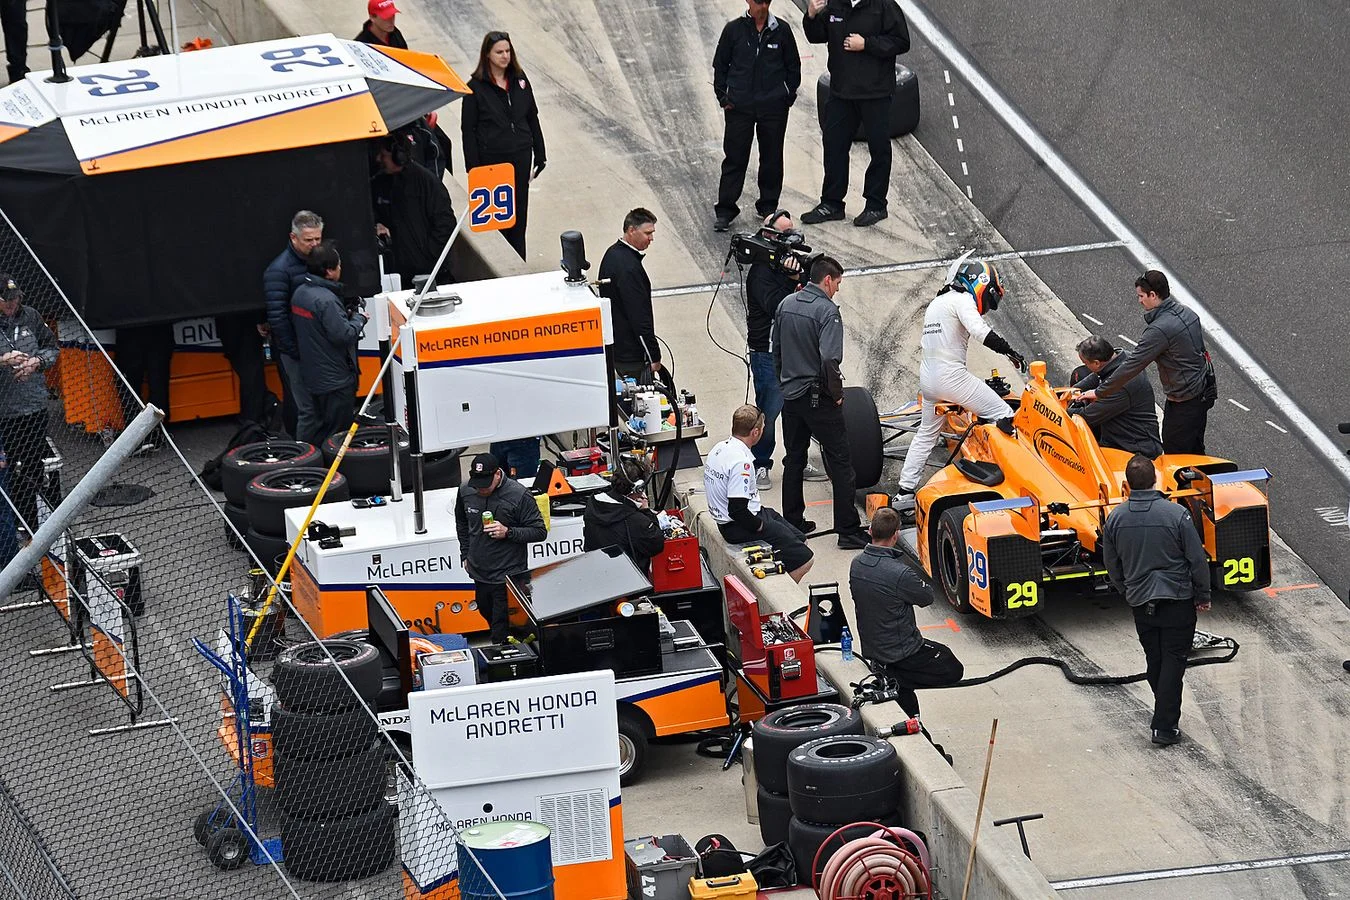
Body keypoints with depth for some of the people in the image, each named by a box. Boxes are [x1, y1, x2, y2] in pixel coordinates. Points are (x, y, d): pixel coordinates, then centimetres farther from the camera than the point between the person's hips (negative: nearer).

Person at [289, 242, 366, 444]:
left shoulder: (300, 293, 6)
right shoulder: (326, 300, -24)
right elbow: (343, 335, -26)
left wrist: (347, 315, 12)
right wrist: (359, 318, -6)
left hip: (313, 374, 9)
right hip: (335, 380, -9)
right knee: (338, 433, -2)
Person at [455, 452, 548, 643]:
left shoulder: (519, 495, -17)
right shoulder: (466, 492, -1)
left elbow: (540, 532, -12)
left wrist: (508, 532, -24)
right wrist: (465, 554, 17)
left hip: (508, 576, -6)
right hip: (480, 575, 6)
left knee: (502, 633, -7)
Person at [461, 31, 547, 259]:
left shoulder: (519, 80, 6)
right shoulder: (476, 87, -7)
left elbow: (532, 118, 12)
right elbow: (468, 129, -7)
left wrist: (539, 155, 9)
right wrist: (473, 168, -11)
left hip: (520, 158, 4)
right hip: (491, 159, -4)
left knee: (519, 214, 9)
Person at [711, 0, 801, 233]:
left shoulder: (781, 30, 2)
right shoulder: (734, 29, 0)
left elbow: (793, 65, 11)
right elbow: (720, 64, 8)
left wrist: (789, 95, 4)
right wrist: (722, 96, 1)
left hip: (774, 107, 1)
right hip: (739, 107, -1)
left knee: (772, 159, 9)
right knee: (734, 158, 0)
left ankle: (768, 205, 22)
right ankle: (725, 210, 4)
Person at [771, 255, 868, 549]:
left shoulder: (786, 304, 5)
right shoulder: (827, 310, -17)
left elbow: (775, 346, 15)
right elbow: (829, 359, -26)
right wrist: (837, 392, -13)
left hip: (790, 395, 7)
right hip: (819, 398, -7)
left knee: (793, 461, 17)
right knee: (840, 462, -1)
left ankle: (793, 524, 23)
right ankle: (848, 530, -2)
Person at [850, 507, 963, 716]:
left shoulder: (857, 564, -7)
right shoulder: (899, 573, -30)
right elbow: (927, 597, -12)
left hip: (870, 647, 8)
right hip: (899, 650, -8)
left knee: (943, 652, 29)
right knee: (953, 670, 12)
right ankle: (895, 678, -2)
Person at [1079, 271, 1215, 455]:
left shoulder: (1159, 330, -26)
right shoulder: (1187, 313, 2)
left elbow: (1132, 365, -23)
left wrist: (1099, 392, -15)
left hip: (1185, 402, -9)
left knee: (1174, 454, 1)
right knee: (1195, 450, 21)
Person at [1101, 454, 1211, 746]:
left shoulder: (1115, 518, -5)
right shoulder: (1176, 514, -16)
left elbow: (1112, 566, 7)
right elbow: (1197, 559, -9)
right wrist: (1202, 596, 5)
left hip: (1140, 601, 3)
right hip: (1177, 598, -3)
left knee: (1155, 661, 18)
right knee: (1173, 660, 2)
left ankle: (1166, 714, 29)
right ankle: (1164, 726, -1)